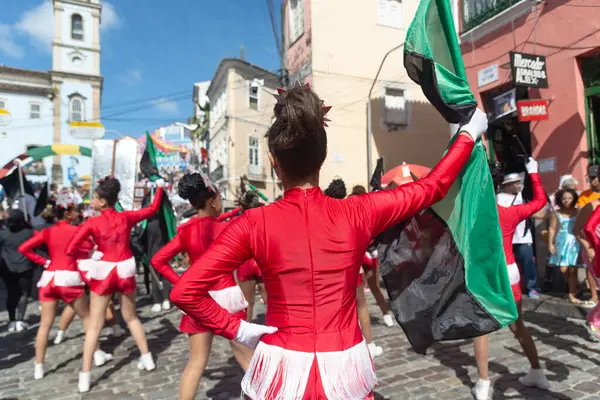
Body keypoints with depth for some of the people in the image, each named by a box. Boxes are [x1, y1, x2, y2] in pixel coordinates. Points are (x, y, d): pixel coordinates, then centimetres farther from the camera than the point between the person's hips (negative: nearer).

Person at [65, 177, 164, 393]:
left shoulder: (92, 222, -11)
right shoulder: (126, 217, -3)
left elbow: (70, 249, -13)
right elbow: (153, 209, 10)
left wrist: (88, 254, 4)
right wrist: (160, 188, 21)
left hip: (103, 272, -3)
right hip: (125, 271, 3)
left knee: (94, 325, 6)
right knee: (131, 317, 20)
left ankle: (85, 376, 9)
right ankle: (147, 358, 25)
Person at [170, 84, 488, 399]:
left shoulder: (254, 224, -13)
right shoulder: (357, 213, -11)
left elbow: (184, 291, -15)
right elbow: (433, 187, 3)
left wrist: (237, 329, -4)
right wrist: (469, 134, 17)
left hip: (282, 369, -1)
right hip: (344, 368, 1)